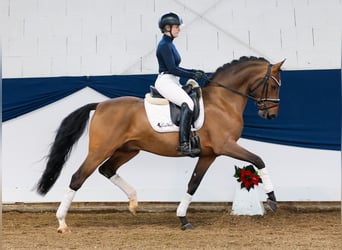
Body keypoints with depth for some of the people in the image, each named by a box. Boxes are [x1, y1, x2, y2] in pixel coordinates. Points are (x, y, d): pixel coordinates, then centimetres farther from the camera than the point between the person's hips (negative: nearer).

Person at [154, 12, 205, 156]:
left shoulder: (169, 44, 19)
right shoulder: (164, 45, -11)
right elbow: (172, 69, -18)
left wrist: (194, 72, 14)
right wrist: (192, 75, -13)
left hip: (173, 82, 11)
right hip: (165, 81, -11)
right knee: (187, 104, -29)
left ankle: (190, 139, -1)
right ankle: (184, 145, -35)